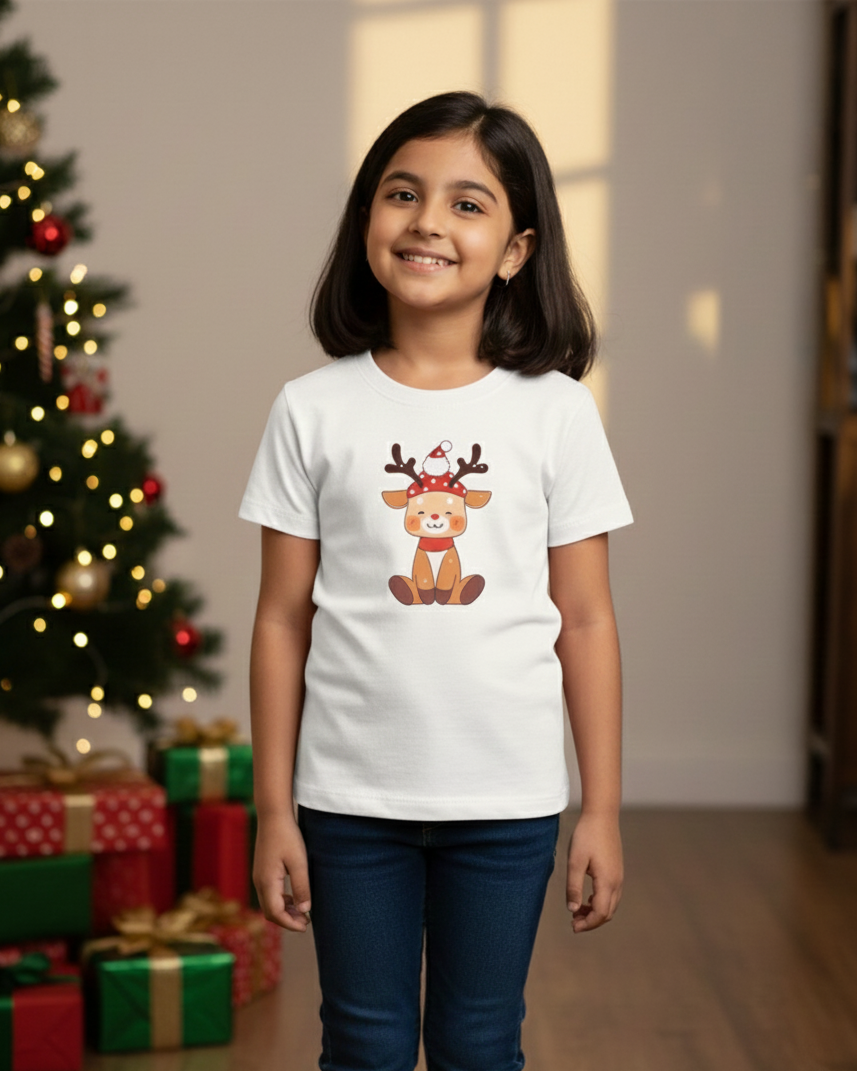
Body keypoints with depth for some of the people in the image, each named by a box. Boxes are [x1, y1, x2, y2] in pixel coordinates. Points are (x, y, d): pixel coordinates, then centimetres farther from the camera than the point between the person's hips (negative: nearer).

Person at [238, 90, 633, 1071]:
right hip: (351, 797, 0)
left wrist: (602, 810, 1)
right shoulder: (314, 410, -2)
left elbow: (586, 622, 1)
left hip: (506, 801, 0)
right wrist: (273, 812, 1)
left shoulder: (554, 411, -2)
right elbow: (283, 621, 1)